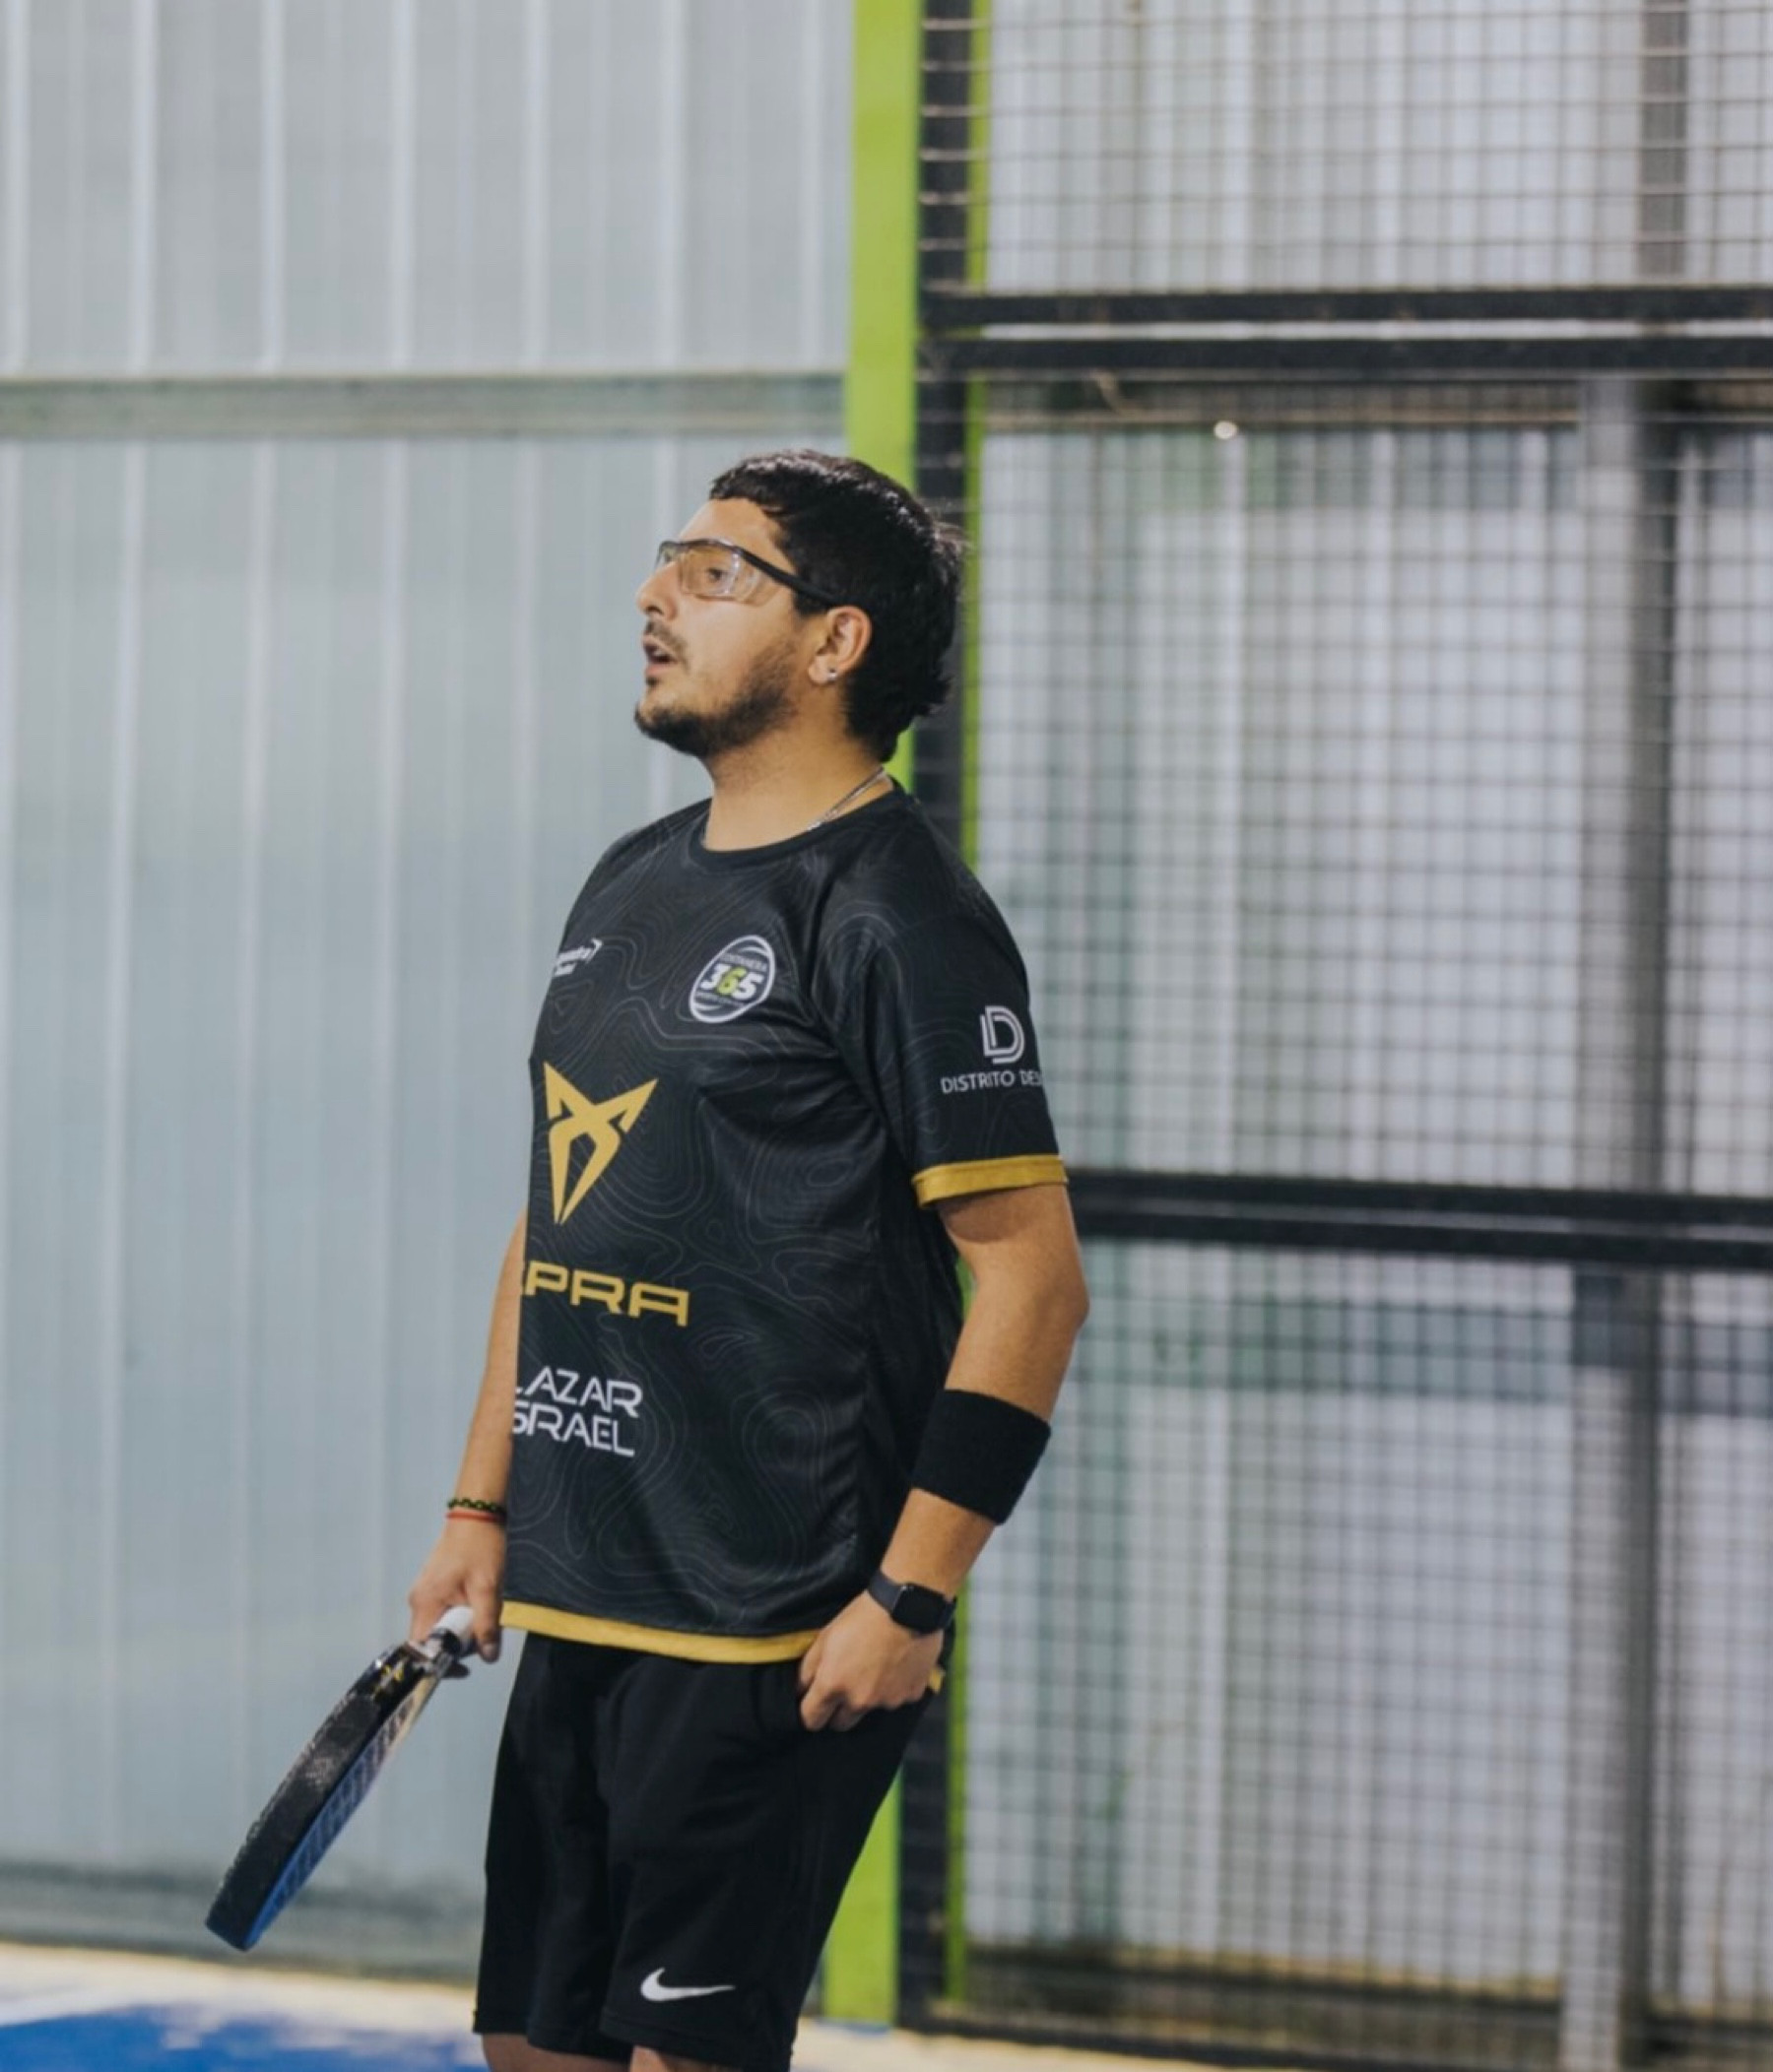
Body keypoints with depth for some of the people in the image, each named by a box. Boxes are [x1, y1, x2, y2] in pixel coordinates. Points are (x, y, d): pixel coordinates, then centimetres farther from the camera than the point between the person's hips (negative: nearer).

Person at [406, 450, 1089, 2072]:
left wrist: (909, 1601, -18)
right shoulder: (631, 887, 15)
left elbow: (1033, 1274, -15)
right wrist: (483, 1509, 17)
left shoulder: (896, 914, -12)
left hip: (774, 1635, -8)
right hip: (576, 1607, 8)